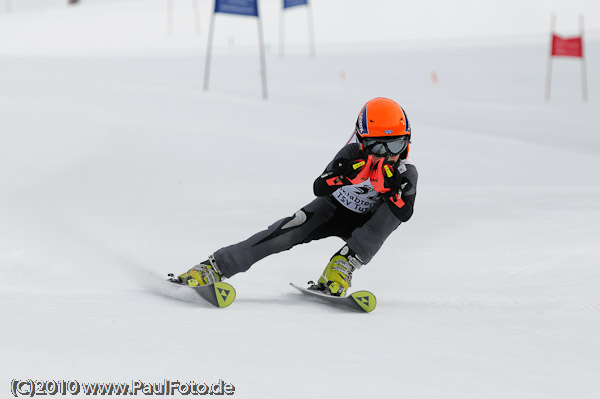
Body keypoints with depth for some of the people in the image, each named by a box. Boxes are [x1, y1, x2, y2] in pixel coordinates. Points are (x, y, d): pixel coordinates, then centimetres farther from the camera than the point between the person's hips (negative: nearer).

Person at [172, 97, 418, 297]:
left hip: (363, 224, 1)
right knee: (289, 230, -27)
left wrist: (391, 187, -43)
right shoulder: (354, 155, -24)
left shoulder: (406, 174, -20)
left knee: (394, 210, -30)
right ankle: (214, 267, -31)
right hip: (333, 208, -1)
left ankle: (342, 266, -32)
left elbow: (405, 214, -29)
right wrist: (344, 174, -47)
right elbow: (319, 188, -29)